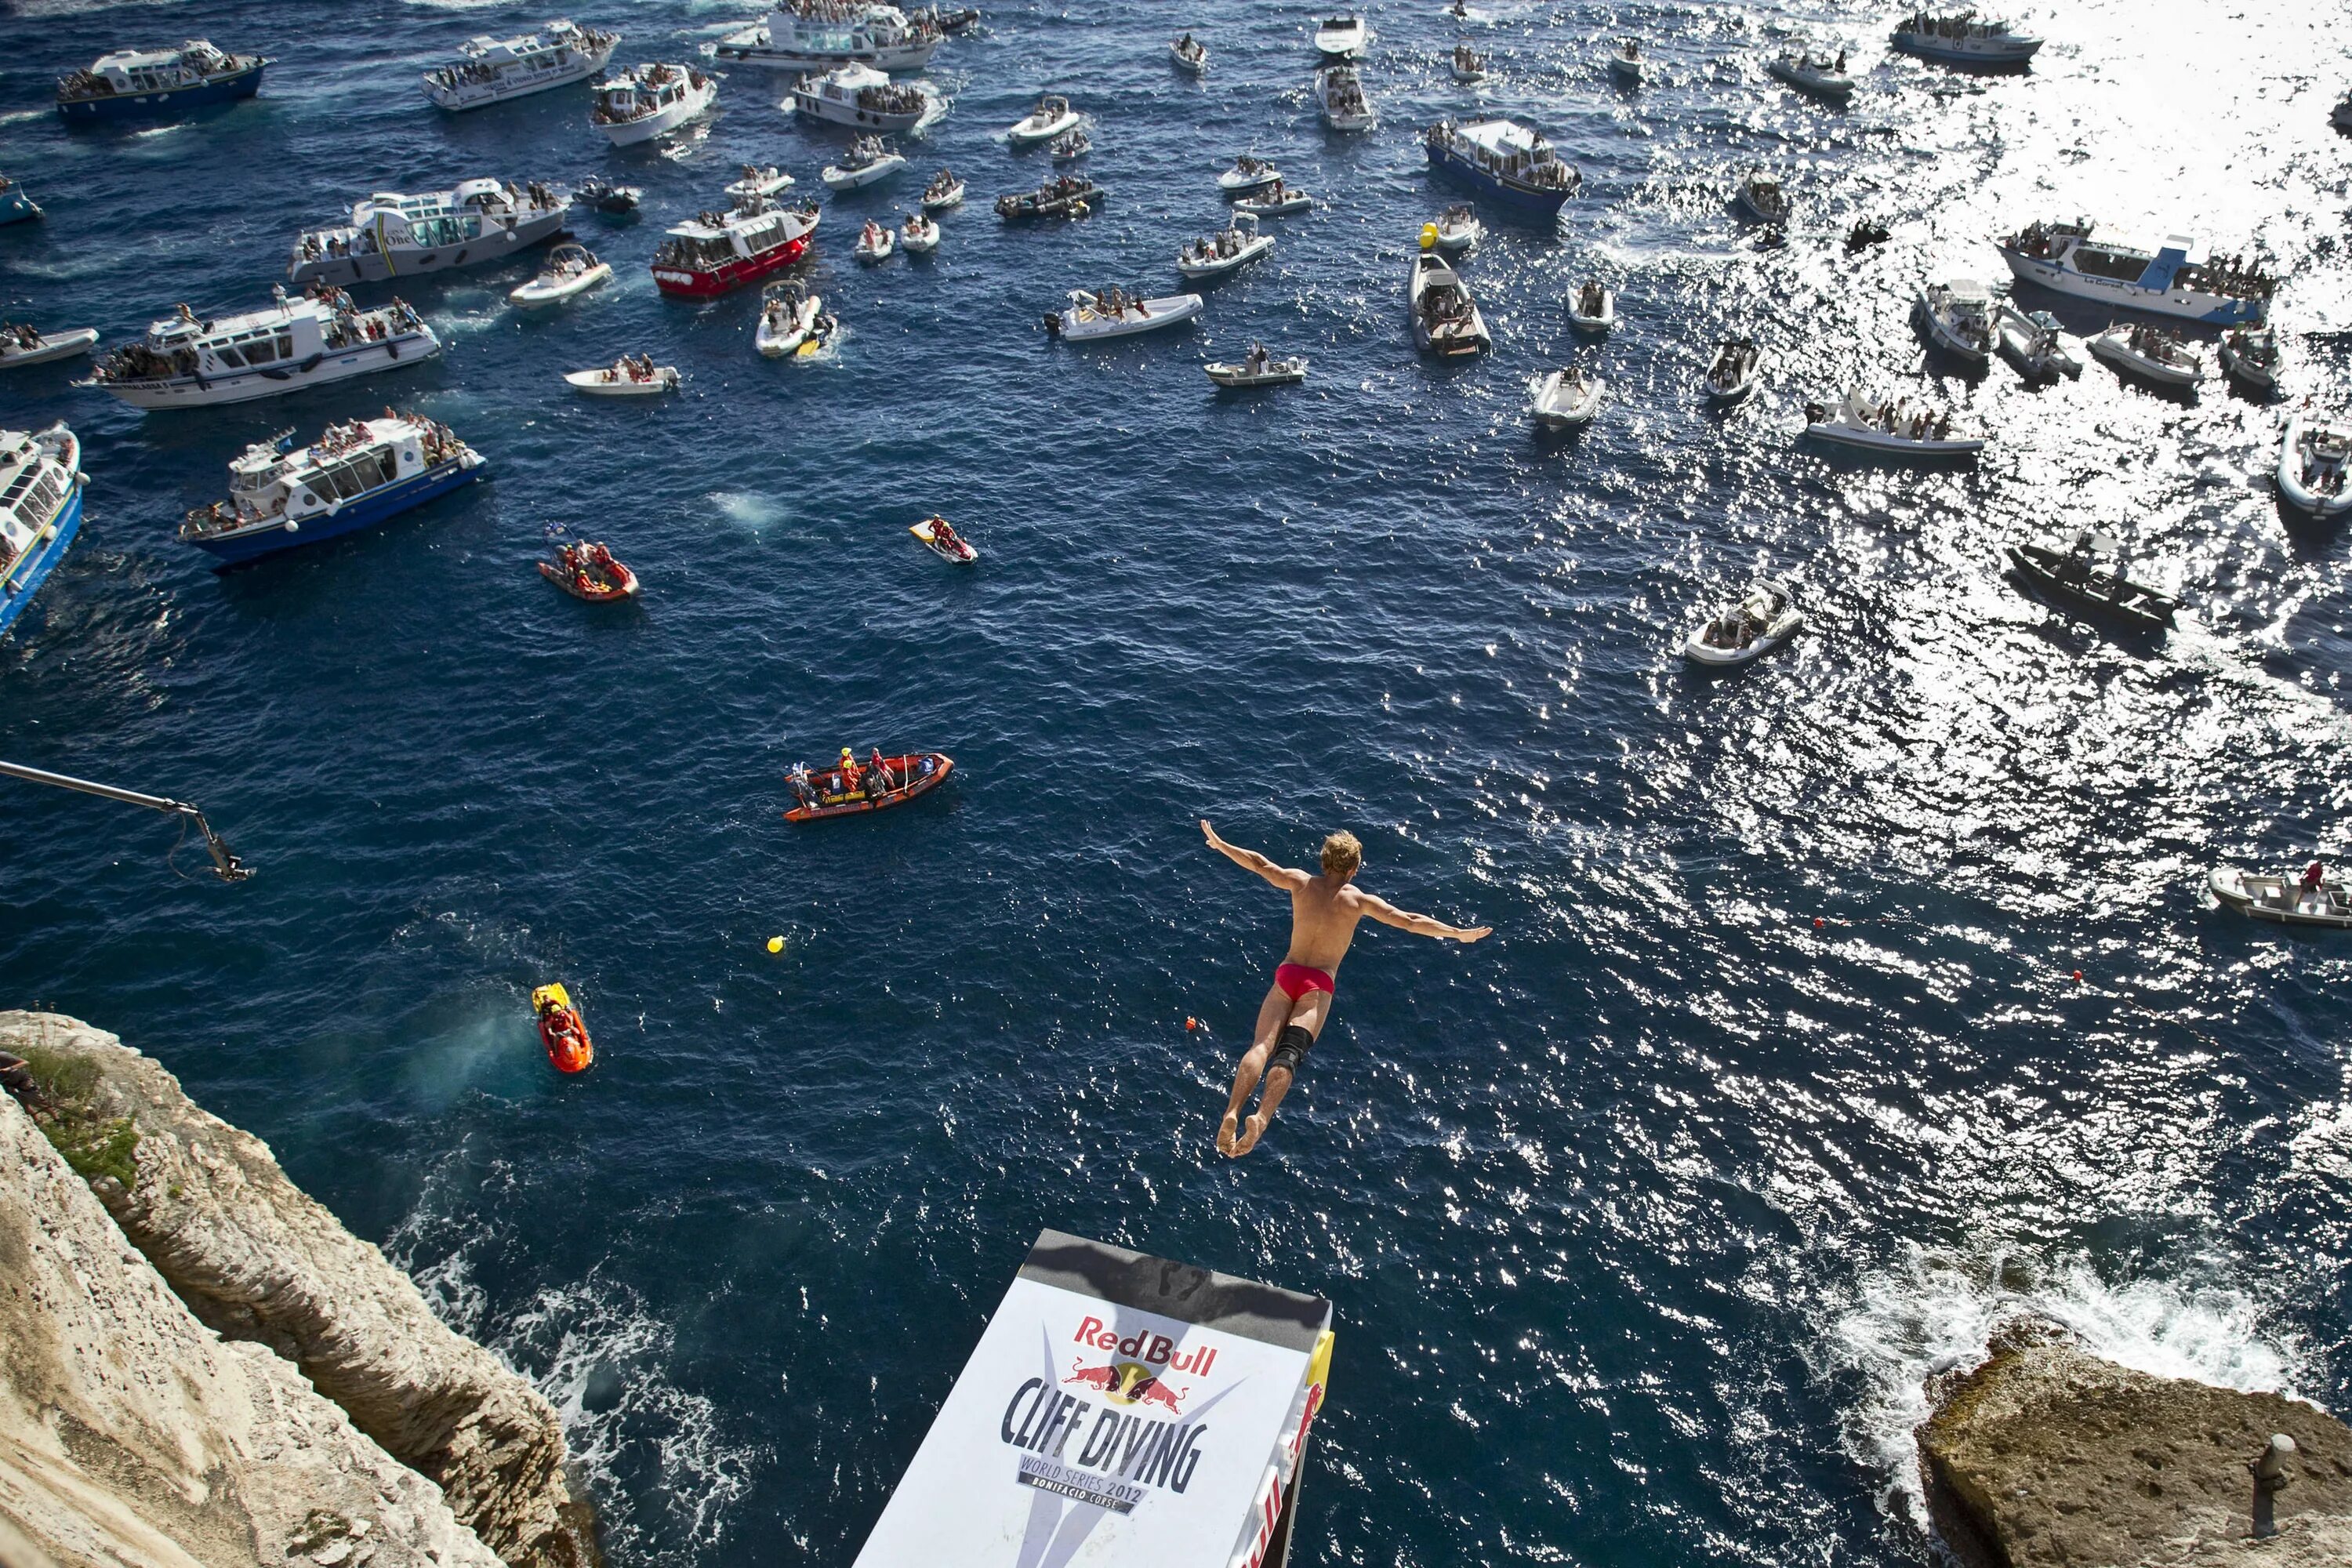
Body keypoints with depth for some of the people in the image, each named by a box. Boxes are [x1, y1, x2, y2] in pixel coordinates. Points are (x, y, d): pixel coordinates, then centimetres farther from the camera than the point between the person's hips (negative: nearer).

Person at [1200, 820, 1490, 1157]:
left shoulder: (1301, 883, 9)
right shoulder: (1358, 900, 4)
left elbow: (1259, 863, 14)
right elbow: (1409, 921, 1)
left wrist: (1218, 843, 28)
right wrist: (1459, 933, 8)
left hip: (1286, 975, 2)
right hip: (1319, 985, -2)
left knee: (1262, 1045, -10)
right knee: (1288, 1054, -16)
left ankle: (1232, 1113, -31)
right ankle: (1261, 1117, -38)